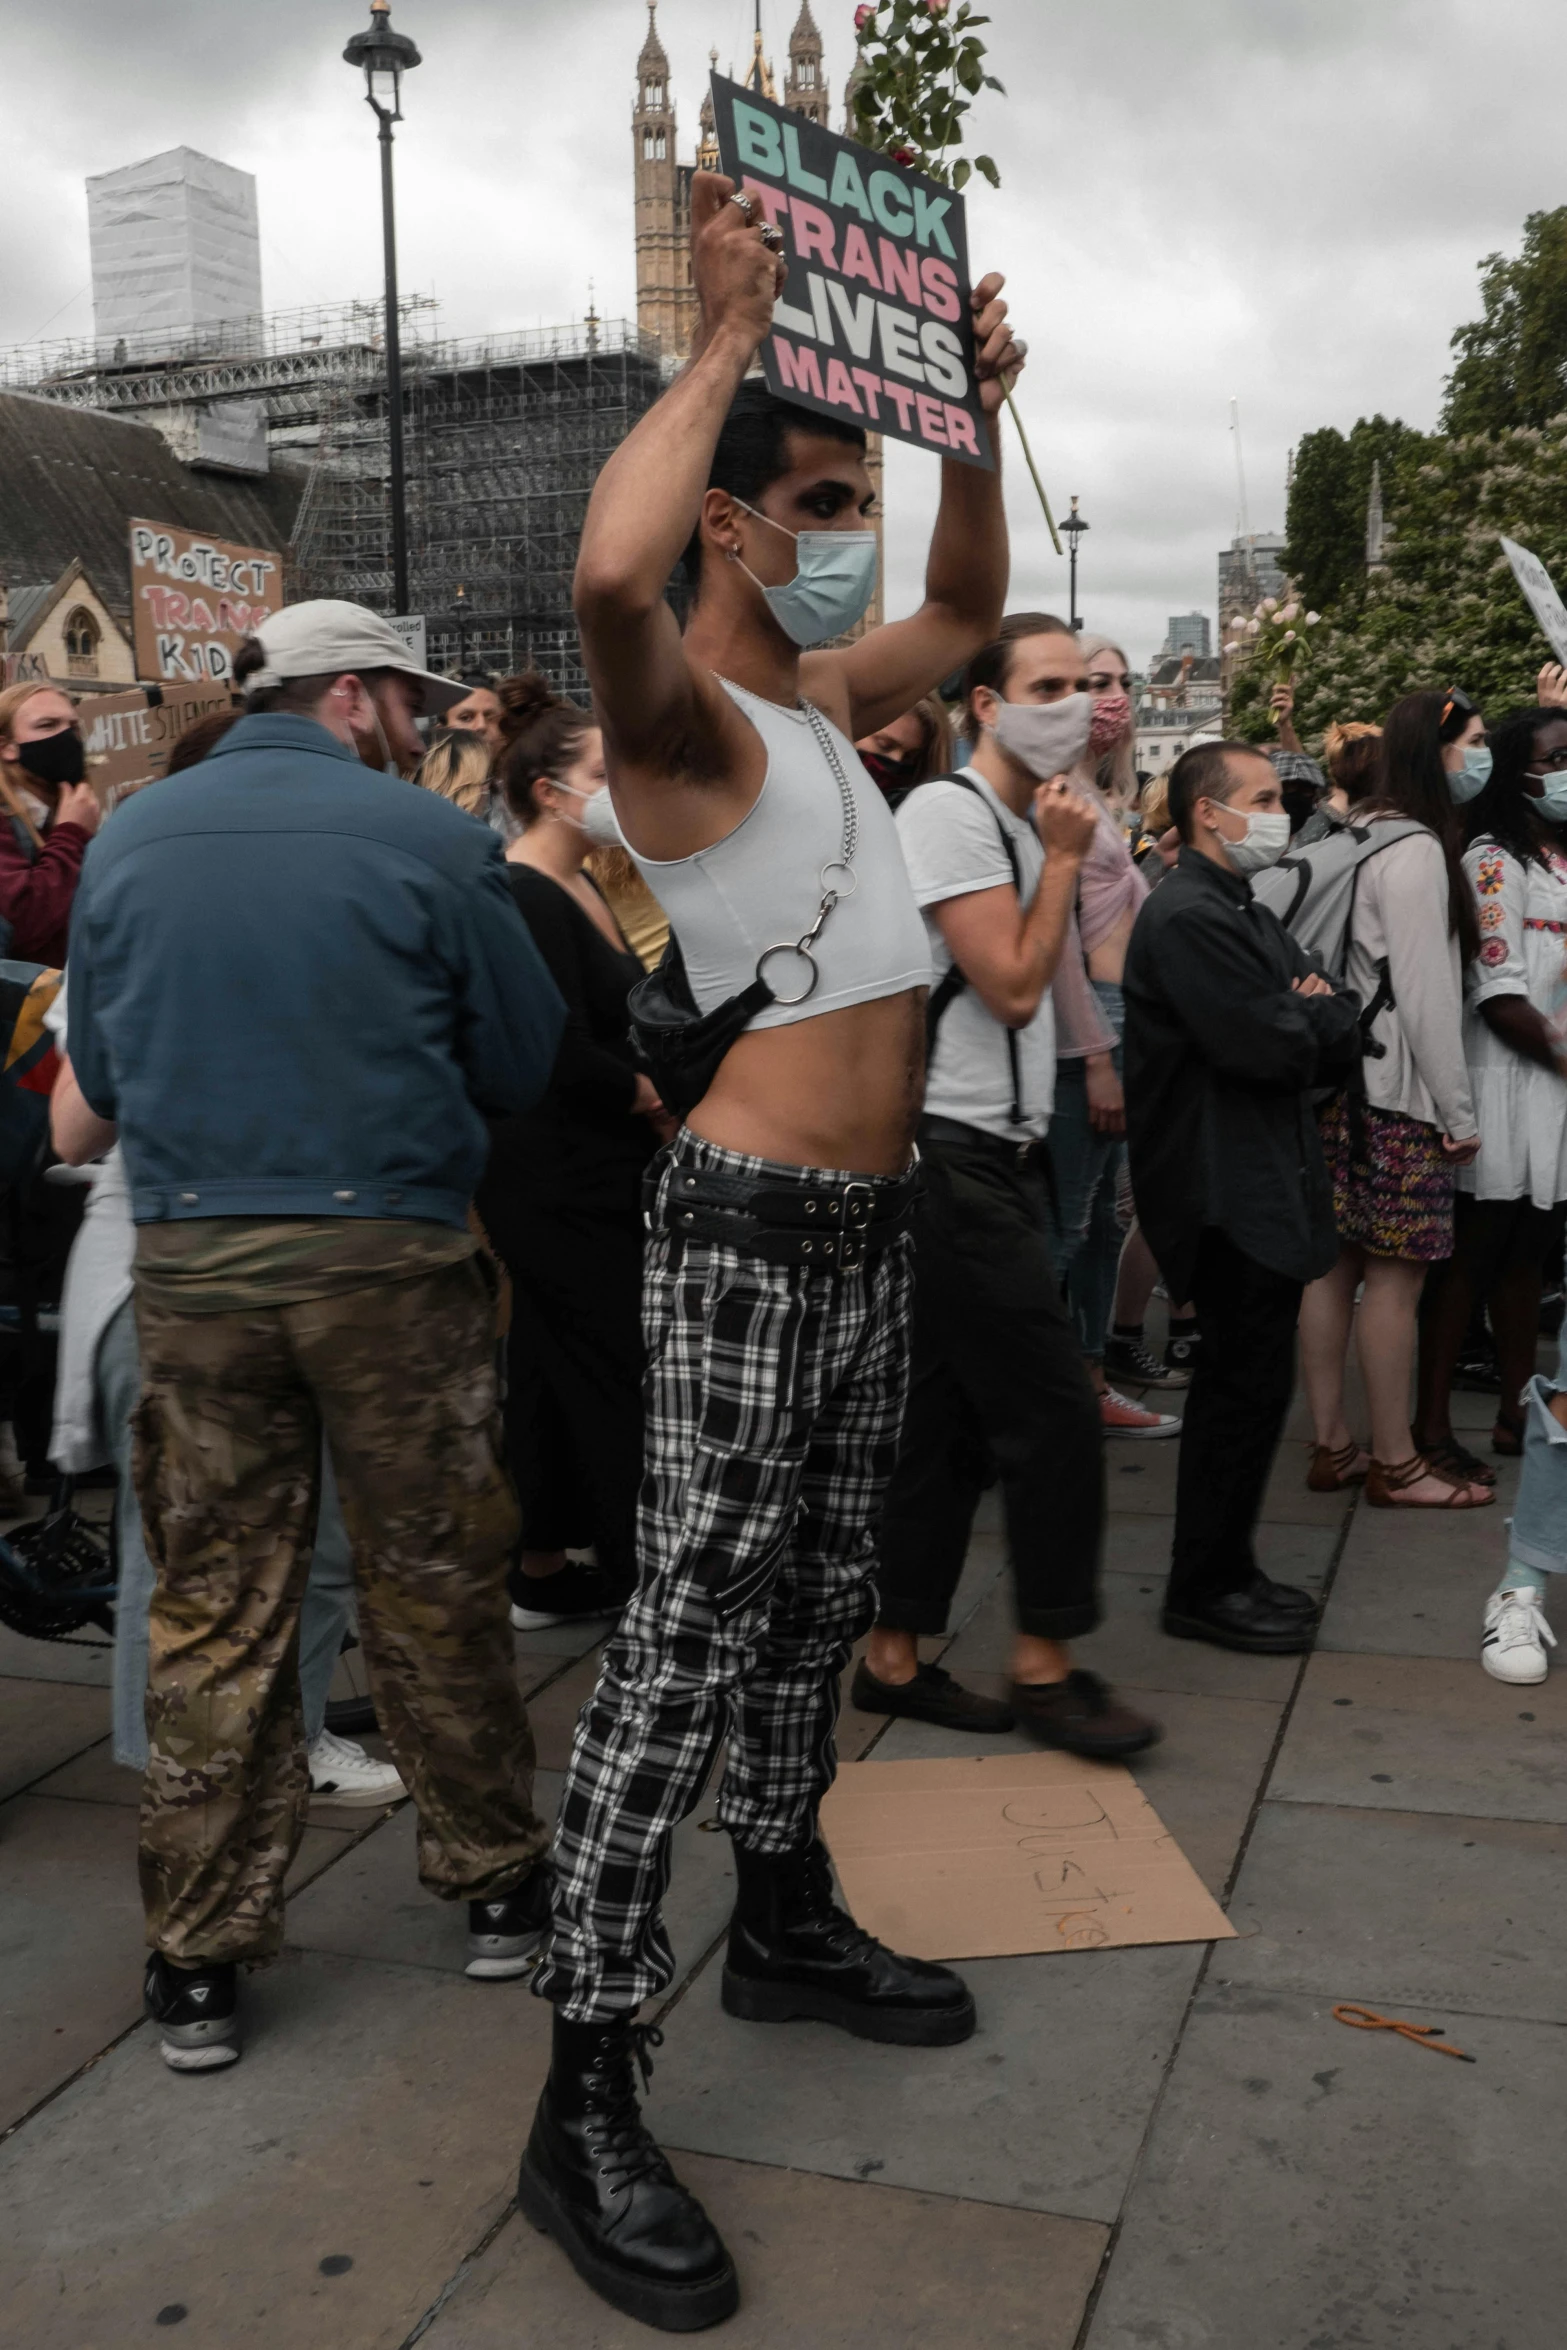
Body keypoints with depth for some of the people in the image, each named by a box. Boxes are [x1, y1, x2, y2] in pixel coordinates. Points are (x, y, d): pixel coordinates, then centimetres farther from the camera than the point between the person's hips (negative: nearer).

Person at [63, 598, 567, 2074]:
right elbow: (527, 1065, 1)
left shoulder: (128, 839, 6)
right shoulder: (424, 839, -5)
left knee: (212, 1606, 10)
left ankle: (197, 1962, 18)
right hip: (390, 1252, -2)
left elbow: (99, 1073, 13)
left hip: (188, 1258, 3)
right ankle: (495, 1883, 28)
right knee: (431, 1585, 12)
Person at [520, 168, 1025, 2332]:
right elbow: (609, 574, -35)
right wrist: (729, 337, -23)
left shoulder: (821, 704, 15)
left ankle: (786, 1922, 36)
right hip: (753, 1229, -9)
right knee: (697, 1623, -9)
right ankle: (584, 2104, -1)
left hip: (867, 1221, 9)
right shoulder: (685, 718, -12)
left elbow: (970, 608, 31)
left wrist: (971, 419, 16)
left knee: (820, 1594, 18)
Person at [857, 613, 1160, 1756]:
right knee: (1055, 1414, -5)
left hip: (999, 1157, 10)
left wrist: (1063, 856, 9)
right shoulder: (949, 813, -11)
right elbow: (1013, 986, -16)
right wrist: (1065, 857, -7)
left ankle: (896, 1658, 21)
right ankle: (1046, 1664, 9)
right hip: (958, 1159, -10)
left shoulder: (1023, 822, 17)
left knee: (949, 1424, 12)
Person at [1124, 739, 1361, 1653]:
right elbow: (1267, 1047, -23)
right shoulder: (1187, 917, -15)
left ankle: (1225, 1572, 26)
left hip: (1268, 1181, 10)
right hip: (1226, 1191, -10)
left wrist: (1305, 1017, -8)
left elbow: (1343, 1035, 14)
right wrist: (1316, 1015, -2)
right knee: (1248, 1382, -4)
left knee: (1245, 1383, 15)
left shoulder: (1249, 914, 18)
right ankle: (1206, 1588, 8)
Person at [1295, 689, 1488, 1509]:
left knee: (1334, 1265, 10)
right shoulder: (1417, 850, -13)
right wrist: (1459, 1112, -10)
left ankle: (1331, 1446, 18)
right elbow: (1425, 995, -16)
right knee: (1395, 1277, -2)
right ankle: (1395, 1464, 6)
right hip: (1397, 1095, -9)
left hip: (1338, 1083, 9)